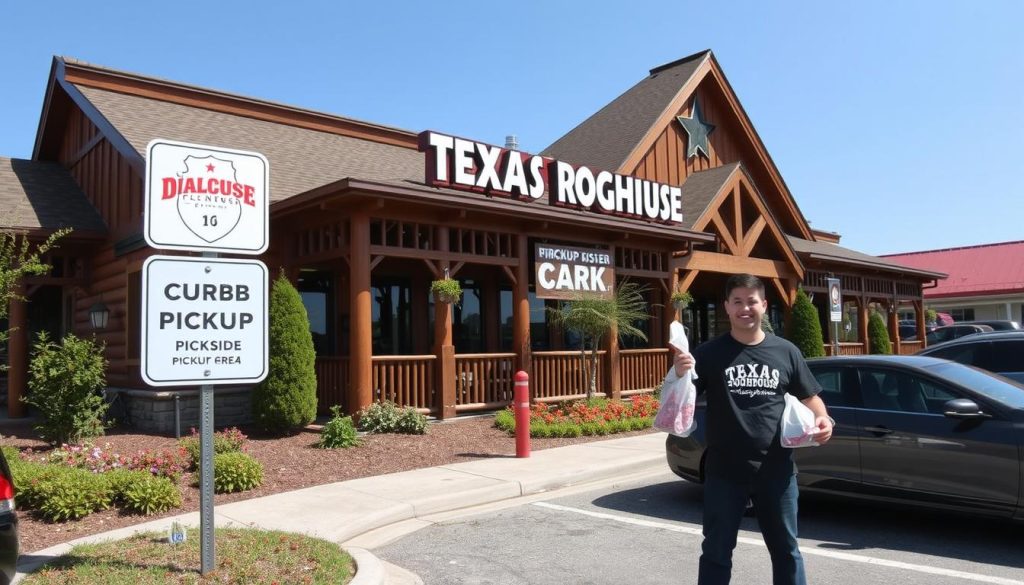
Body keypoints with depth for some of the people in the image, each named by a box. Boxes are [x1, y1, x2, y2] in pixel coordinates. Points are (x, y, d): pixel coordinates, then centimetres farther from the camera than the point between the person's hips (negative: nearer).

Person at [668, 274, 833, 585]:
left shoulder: (785, 352, 3)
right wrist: (679, 374, -26)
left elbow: (809, 397, 13)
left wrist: (823, 419, -8)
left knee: (785, 550, 18)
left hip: (776, 471, 2)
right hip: (724, 472, -2)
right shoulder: (709, 353, -3)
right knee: (716, 553, 10)